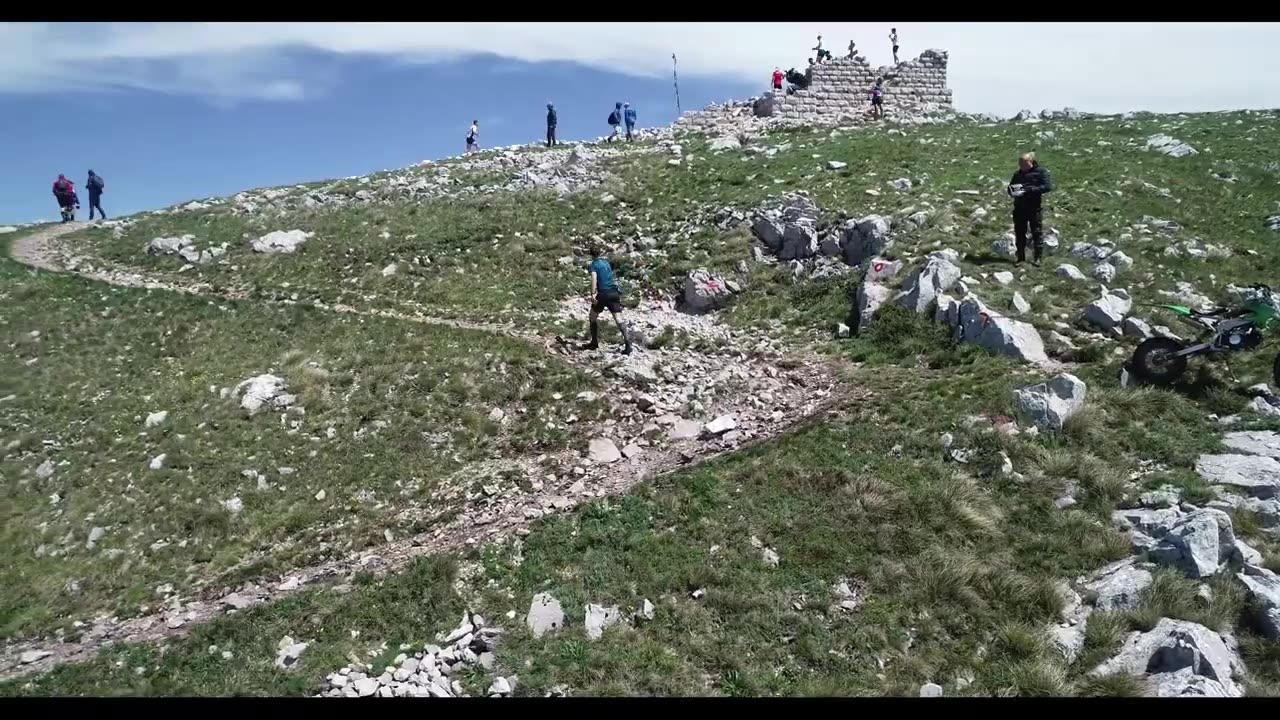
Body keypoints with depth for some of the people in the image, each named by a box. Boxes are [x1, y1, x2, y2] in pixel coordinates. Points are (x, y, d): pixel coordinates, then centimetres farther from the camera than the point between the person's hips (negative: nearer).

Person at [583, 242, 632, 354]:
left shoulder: (594, 264, -1)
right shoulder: (606, 262, 17)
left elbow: (594, 277, -18)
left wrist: (593, 293, -26)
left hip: (602, 293, -4)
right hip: (614, 293, 4)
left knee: (593, 316, 18)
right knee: (618, 319, -4)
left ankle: (594, 342, 23)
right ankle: (628, 344, -16)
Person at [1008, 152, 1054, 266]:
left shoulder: (1040, 172, -3)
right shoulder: (1017, 174, 13)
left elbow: (1048, 186, -12)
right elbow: (1010, 188, 21)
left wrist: (1031, 189, -22)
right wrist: (1012, 192, -4)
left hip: (1034, 208, -5)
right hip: (1019, 208, 5)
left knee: (1036, 233, -2)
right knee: (1019, 233, 7)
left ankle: (1037, 258, 3)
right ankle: (1021, 257, 16)